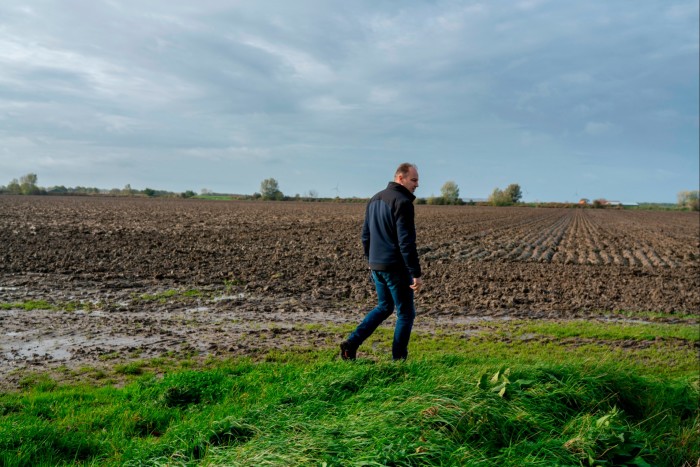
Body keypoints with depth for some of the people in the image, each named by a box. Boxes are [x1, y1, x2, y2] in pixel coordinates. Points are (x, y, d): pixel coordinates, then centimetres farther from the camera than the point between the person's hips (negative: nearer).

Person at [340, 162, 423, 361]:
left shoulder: (375, 199, 12)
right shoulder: (402, 202, -15)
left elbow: (365, 235, 17)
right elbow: (406, 242, -21)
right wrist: (416, 273, -18)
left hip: (376, 265, 8)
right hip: (396, 266, -8)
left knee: (384, 307, 22)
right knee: (405, 313, 6)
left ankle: (351, 342, 12)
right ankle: (398, 359, 12)